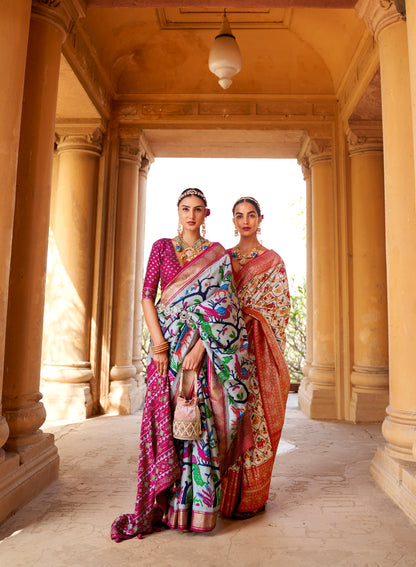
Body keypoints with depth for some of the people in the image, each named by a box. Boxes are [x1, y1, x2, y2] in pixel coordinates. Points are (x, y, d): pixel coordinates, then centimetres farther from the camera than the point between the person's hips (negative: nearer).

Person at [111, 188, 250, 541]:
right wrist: (159, 344, -9)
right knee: (166, 420, 2)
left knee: (202, 420, -1)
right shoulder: (162, 247, 8)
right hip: (168, 342, 1)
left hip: (204, 346, -1)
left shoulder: (217, 254, 6)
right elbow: (147, 296, 1)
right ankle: (167, 505, 15)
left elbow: (222, 306, -2)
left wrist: (200, 346, -15)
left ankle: (200, 507, 13)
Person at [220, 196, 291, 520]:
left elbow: (279, 308, -2)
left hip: (258, 350, -3)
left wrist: (239, 313, -11)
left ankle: (251, 498, 14)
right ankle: (228, 492, 20)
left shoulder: (273, 261, 3)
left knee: (255, 415, -1)